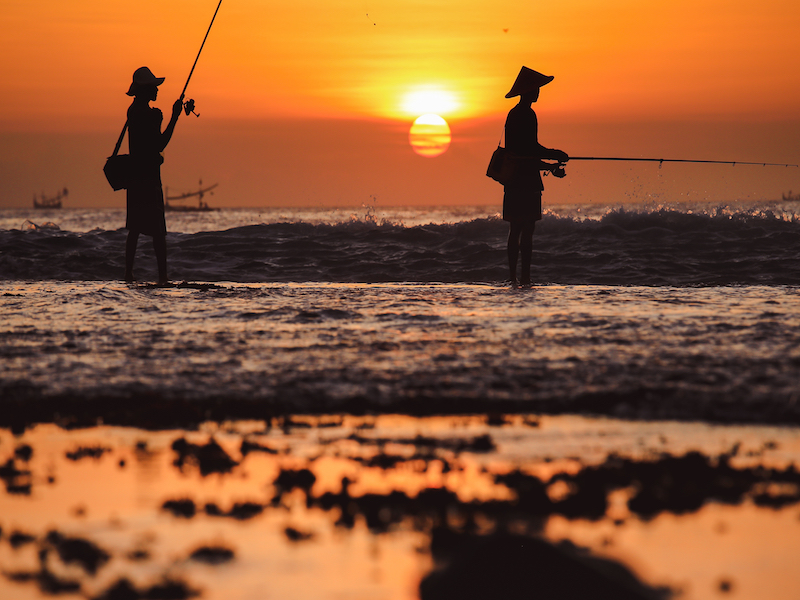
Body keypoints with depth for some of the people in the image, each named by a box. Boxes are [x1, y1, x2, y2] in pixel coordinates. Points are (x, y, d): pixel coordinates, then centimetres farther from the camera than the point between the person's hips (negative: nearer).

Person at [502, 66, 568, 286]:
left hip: (514, 180, 9)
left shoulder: (514, 114, 19)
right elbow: (531, 148, -17)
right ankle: (524, 276, -13)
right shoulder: (527, 115, -11)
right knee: (526, 229, -9)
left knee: (516, 229, 9)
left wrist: (548, 165, 26)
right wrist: (555, 156, -3)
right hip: (526, 181, -9)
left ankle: (513, 276, 8)